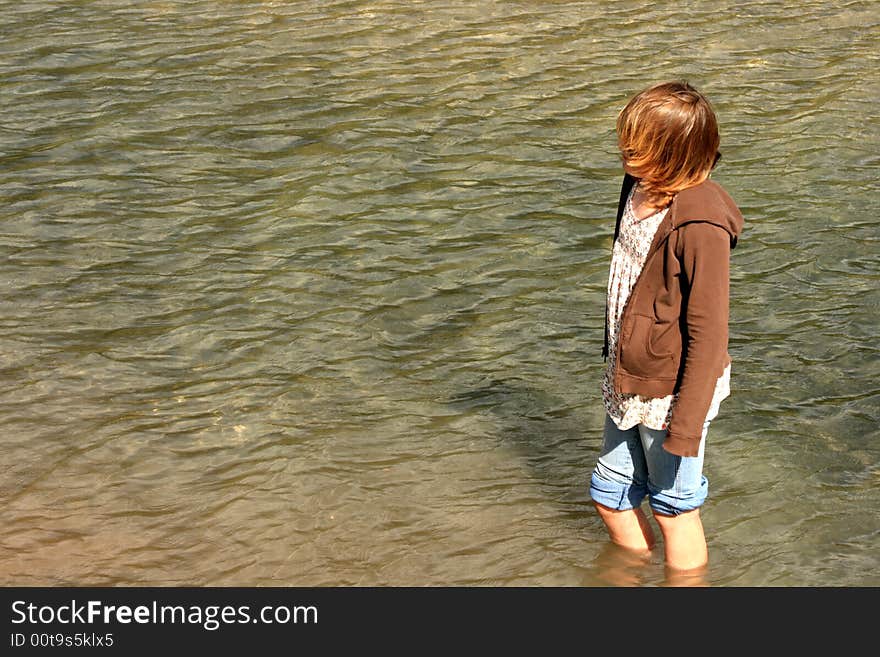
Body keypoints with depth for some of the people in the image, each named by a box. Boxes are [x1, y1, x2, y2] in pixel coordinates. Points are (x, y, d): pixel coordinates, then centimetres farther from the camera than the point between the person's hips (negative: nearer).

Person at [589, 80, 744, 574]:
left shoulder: (699, 225, -26)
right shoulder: (641, 187, 0)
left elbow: (708, 331, -22)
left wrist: (687, 423, -20)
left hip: (671, 389, -9)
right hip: (629, 380, 9)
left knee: (674, 506, 9)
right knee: (610, 494, 20)